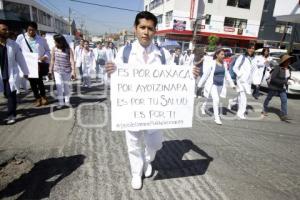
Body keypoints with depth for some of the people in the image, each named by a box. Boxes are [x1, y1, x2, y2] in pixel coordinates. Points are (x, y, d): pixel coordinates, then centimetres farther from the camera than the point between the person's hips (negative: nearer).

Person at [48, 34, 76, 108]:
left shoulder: (69, 50, -8)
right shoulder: (54, 49, -2)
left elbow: (72, 61, -11)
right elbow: (52, 60, 3)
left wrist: (73, 71, -17)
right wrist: (50, 71, 3)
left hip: (67, 71, -1)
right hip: (57, 71, 1)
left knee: (66, 86, 11)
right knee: (59, 86, -4)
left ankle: (67, 101, 25)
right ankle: (60, 102, 3)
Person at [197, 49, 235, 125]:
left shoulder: (224, 63, 4)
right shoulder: (211, 63, -11)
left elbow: (227, 75, 13)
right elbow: (205, 74, -8)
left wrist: (232, 84, 15)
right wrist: (200, 85, -6)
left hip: (221, 85, 6)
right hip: (212, 84, -6)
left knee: (216, 100, 16)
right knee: (216, 99, -17)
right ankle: (217, 117, -6)